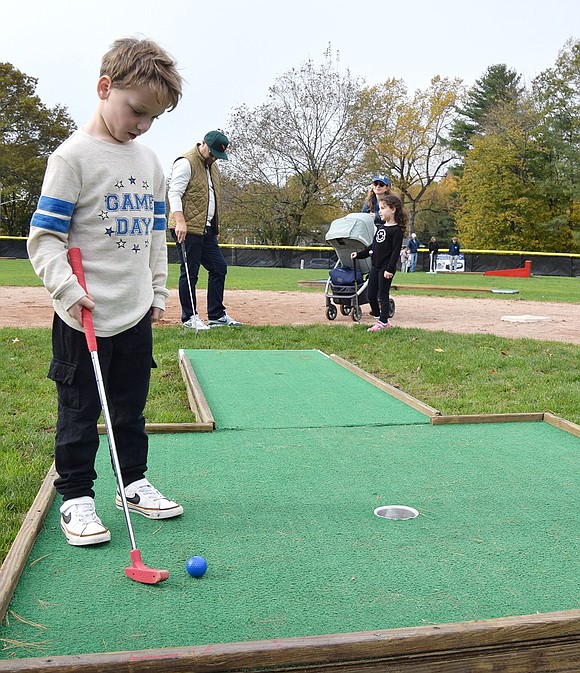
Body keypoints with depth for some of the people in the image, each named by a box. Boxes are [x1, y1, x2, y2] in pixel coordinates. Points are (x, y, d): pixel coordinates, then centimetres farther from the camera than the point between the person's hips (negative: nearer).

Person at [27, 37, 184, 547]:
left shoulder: (149, 162, 10)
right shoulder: (74, 156, -10)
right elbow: (43, 239, -12)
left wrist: (158, 293, 15)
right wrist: (68, 290, -22)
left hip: (136, 314, 6)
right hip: (85, 318, -6)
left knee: (131, 408, 17)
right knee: (80, 413, 6)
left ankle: (134, 482, 32)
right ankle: (76, 497, 20)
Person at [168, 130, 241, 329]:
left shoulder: (212, 165, 19)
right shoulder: (186, 162, -9)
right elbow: (174, 193, -17)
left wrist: (214, 226, 21)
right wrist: (180, 221, -28)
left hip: (207, 230, 9)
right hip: (187, 229, -9)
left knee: (219, 267, 8)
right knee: (189, 273, -4)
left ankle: (217, 316, 16)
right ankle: (189, 318, 6)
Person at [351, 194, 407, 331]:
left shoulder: (396, 230, -11)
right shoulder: (380, 227, 13)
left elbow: (396, 251, -16)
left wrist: (390, 269, -21)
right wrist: (359, 254, 16)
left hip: (386, 268, -8)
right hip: (375, 266, 8)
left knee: (382, 295, -3)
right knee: (371, 294, 10)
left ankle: (383, 322, 6)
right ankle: (378, 316, 25)